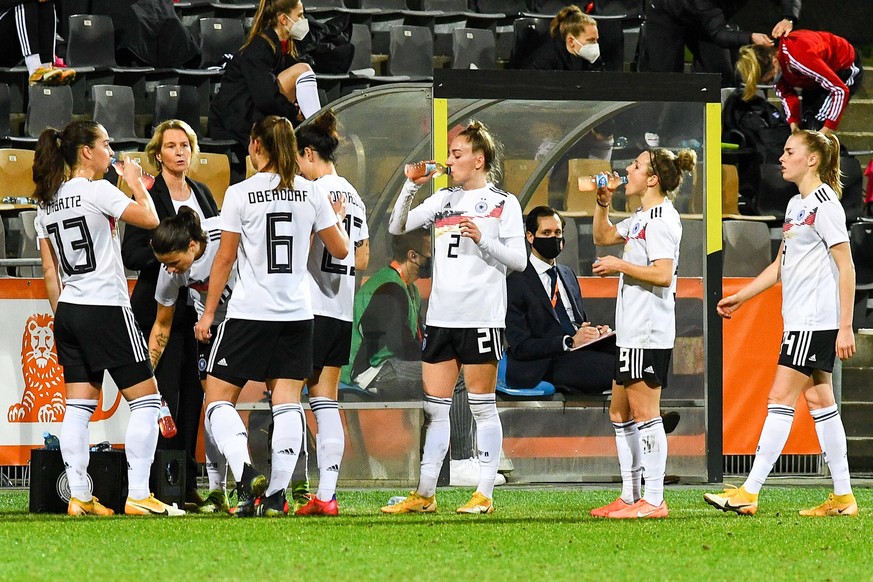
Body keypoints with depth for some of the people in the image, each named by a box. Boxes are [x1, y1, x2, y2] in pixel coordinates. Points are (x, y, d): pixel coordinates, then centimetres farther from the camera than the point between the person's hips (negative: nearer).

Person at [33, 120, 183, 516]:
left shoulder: (47, 203, 10)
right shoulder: (98, 191, -12)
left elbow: (49, 270, 13)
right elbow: (150, 219, -13)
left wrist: (62, 316, 17)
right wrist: (136, 182, 3)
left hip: (68, 311, 8)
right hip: (106, 309, -8)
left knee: (79, 406, 7)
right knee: (146, 398, -2)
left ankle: (79, 497, 3)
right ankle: (138, 495, -8)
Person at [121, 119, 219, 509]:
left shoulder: (202, 194, 13)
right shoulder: (148, 198, -7)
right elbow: (131, 254, -12)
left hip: (197, 307, 7)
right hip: (160, 309, -6)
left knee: (193, 394, 6)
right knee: (165, 394, -8)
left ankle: (187, 484, 10)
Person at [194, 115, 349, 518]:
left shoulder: (240, 194, -7)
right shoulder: (311, 194, 2)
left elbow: (225, 259, -4)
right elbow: (340, 250, 8)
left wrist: (208, 313, 4)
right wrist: (338, 218, 29)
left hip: (249, 314, -3)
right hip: (296, 314, 4)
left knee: (218, 399, 4)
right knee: (287, 404, 5)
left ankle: (245, 472, -20)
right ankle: (276, 494, -2)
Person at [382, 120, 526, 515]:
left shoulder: (503, 203, 1)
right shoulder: (444, 199, 15)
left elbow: (519, 260, -3)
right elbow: (397, 228, 12)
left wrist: (482, 240, -16)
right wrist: (411, 187, 0)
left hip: (482, 316, -5)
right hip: (441, 316, 5)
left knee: (482, 405, -1)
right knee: (434, 406, 6)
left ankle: (485, 494, 3)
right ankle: (425, 494, 9)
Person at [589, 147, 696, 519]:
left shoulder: (662, 218, -13)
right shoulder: (641, 218, 17)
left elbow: (663, 274, -23)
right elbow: (603, 237, 33)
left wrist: (620, 265, -13)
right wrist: (602, 205, 17)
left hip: (649, 333, -11)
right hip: (631, 332, 11)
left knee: (644, 412, -9)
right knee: (620, 413, 14)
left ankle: (654, 500, -7)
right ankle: (630, 495, 20)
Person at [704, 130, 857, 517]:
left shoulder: (825, 203, -12)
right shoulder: (796, 205, 16)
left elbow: (846, 267, -15)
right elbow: (780, 265, 26)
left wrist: (845, 327, -18)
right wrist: (740, 297, 23)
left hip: (816, 321, -9)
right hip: (800, 320, 9)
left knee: (781, 399, -10)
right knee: (819, 400, 8)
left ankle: (749, 493, -10)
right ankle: (842, 497, 10)